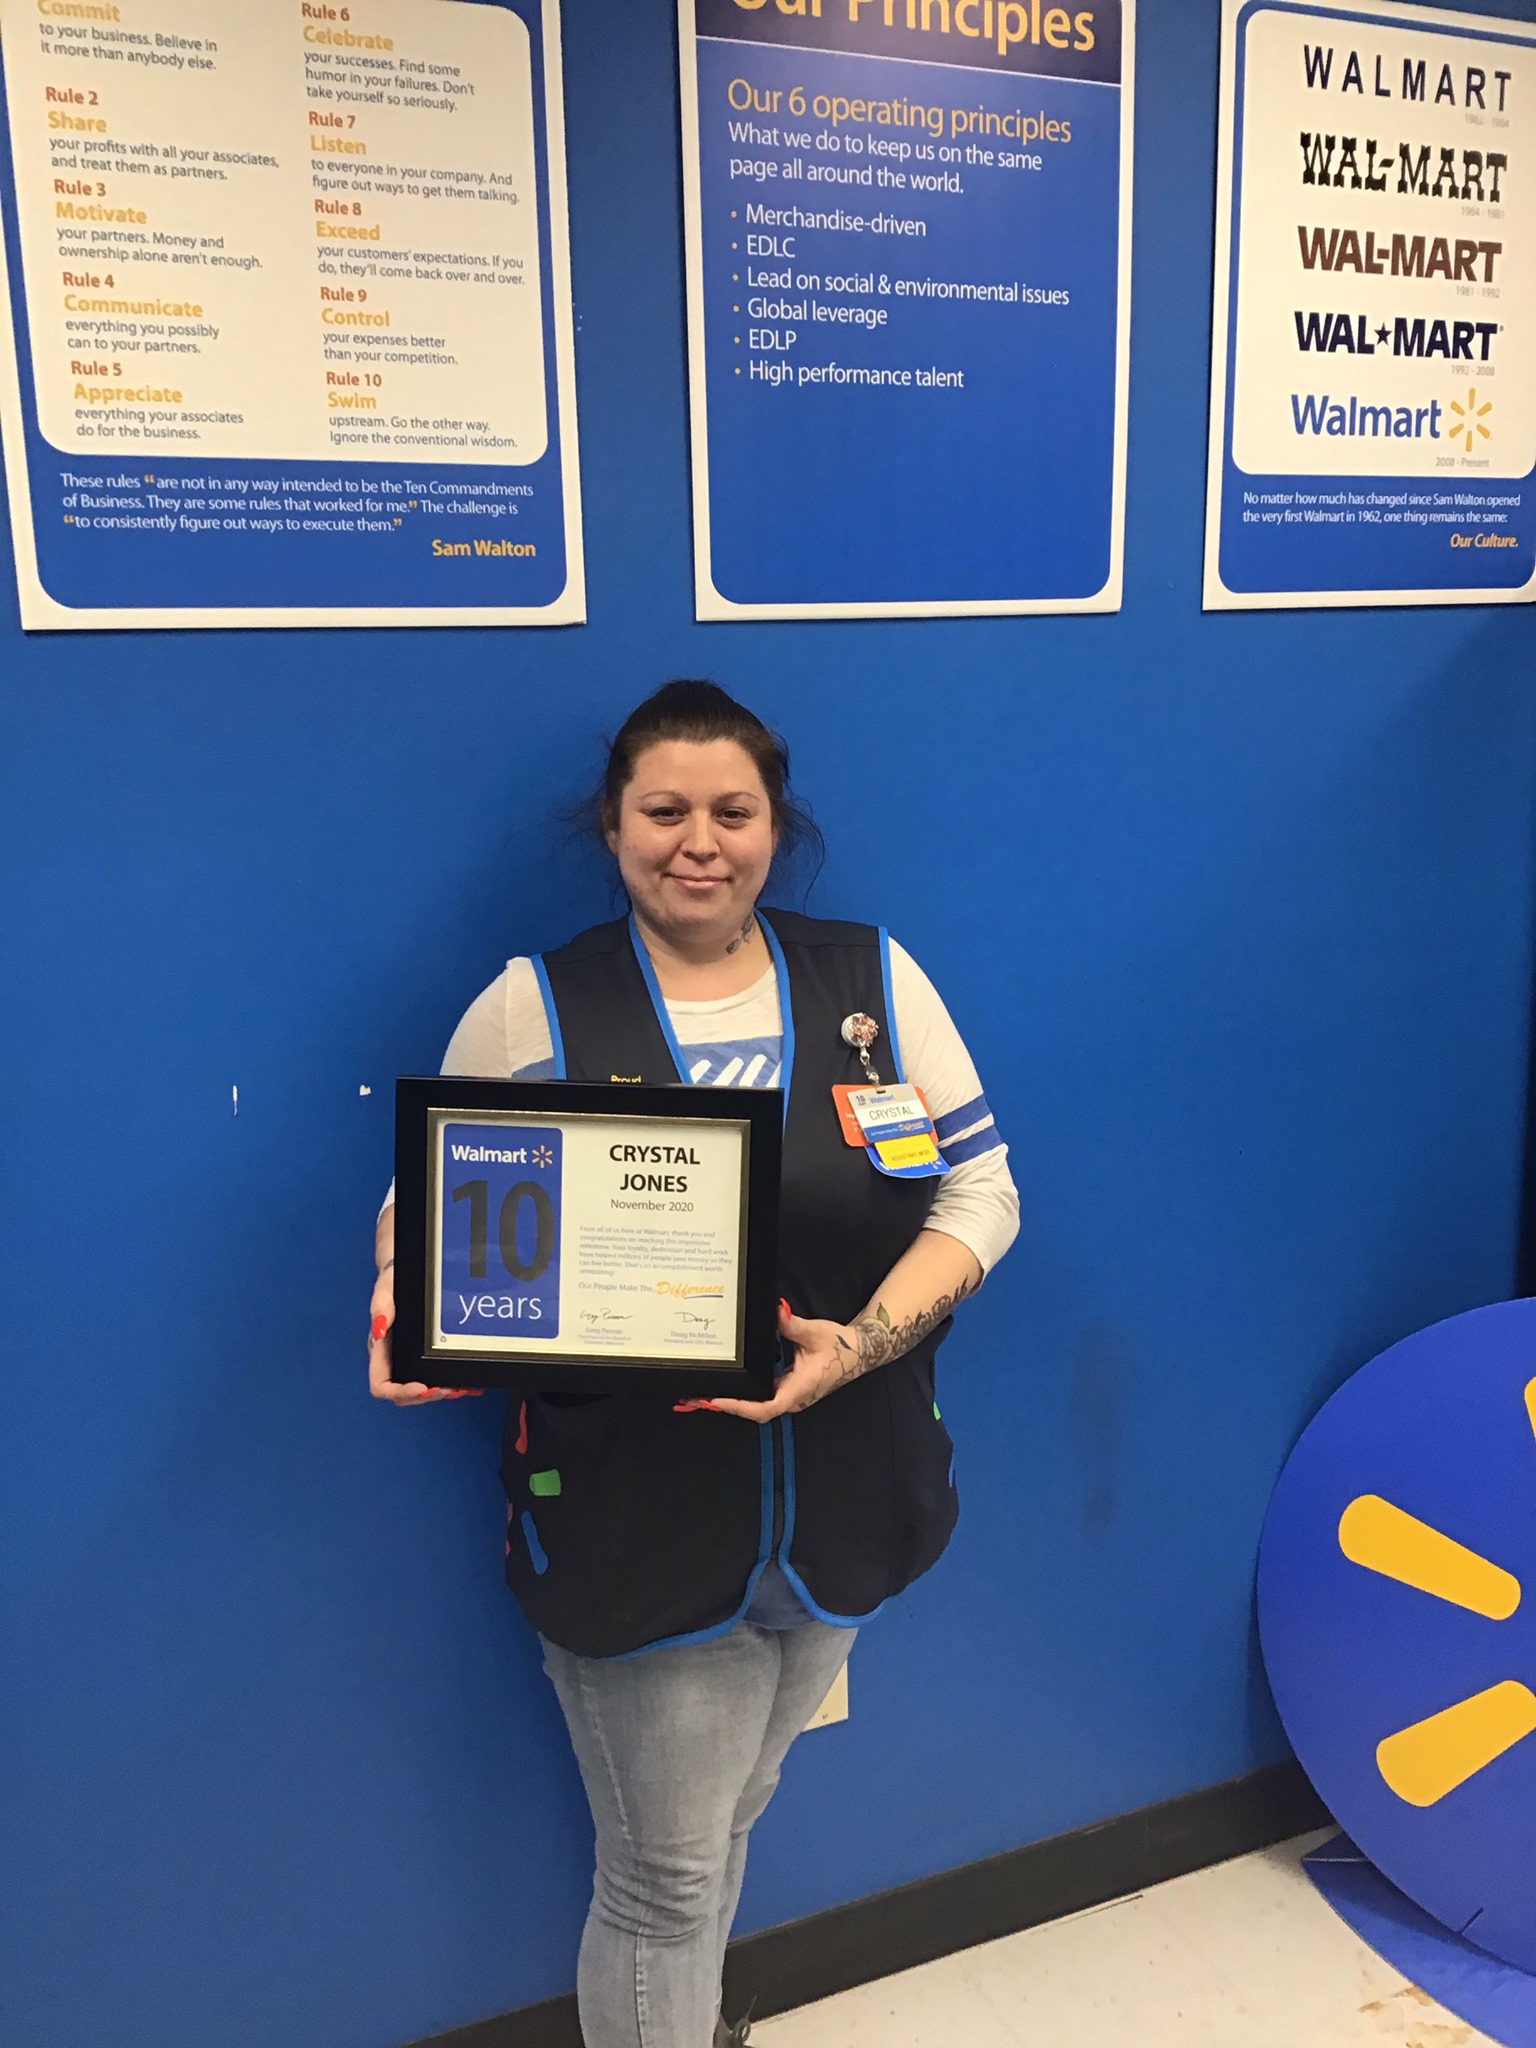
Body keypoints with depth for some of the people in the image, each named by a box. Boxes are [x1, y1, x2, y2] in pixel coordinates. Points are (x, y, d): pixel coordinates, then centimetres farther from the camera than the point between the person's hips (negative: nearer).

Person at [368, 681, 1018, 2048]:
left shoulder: (873, 976, -1)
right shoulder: (533, 1006, -6)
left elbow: (979, 1186, -2)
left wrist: (867, 1340, -17)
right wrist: (410, 1305, -22)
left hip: (843, 1512, 4)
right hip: (636, 1523, -3)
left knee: (725, 1824, 26)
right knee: (666, 1876, 11)